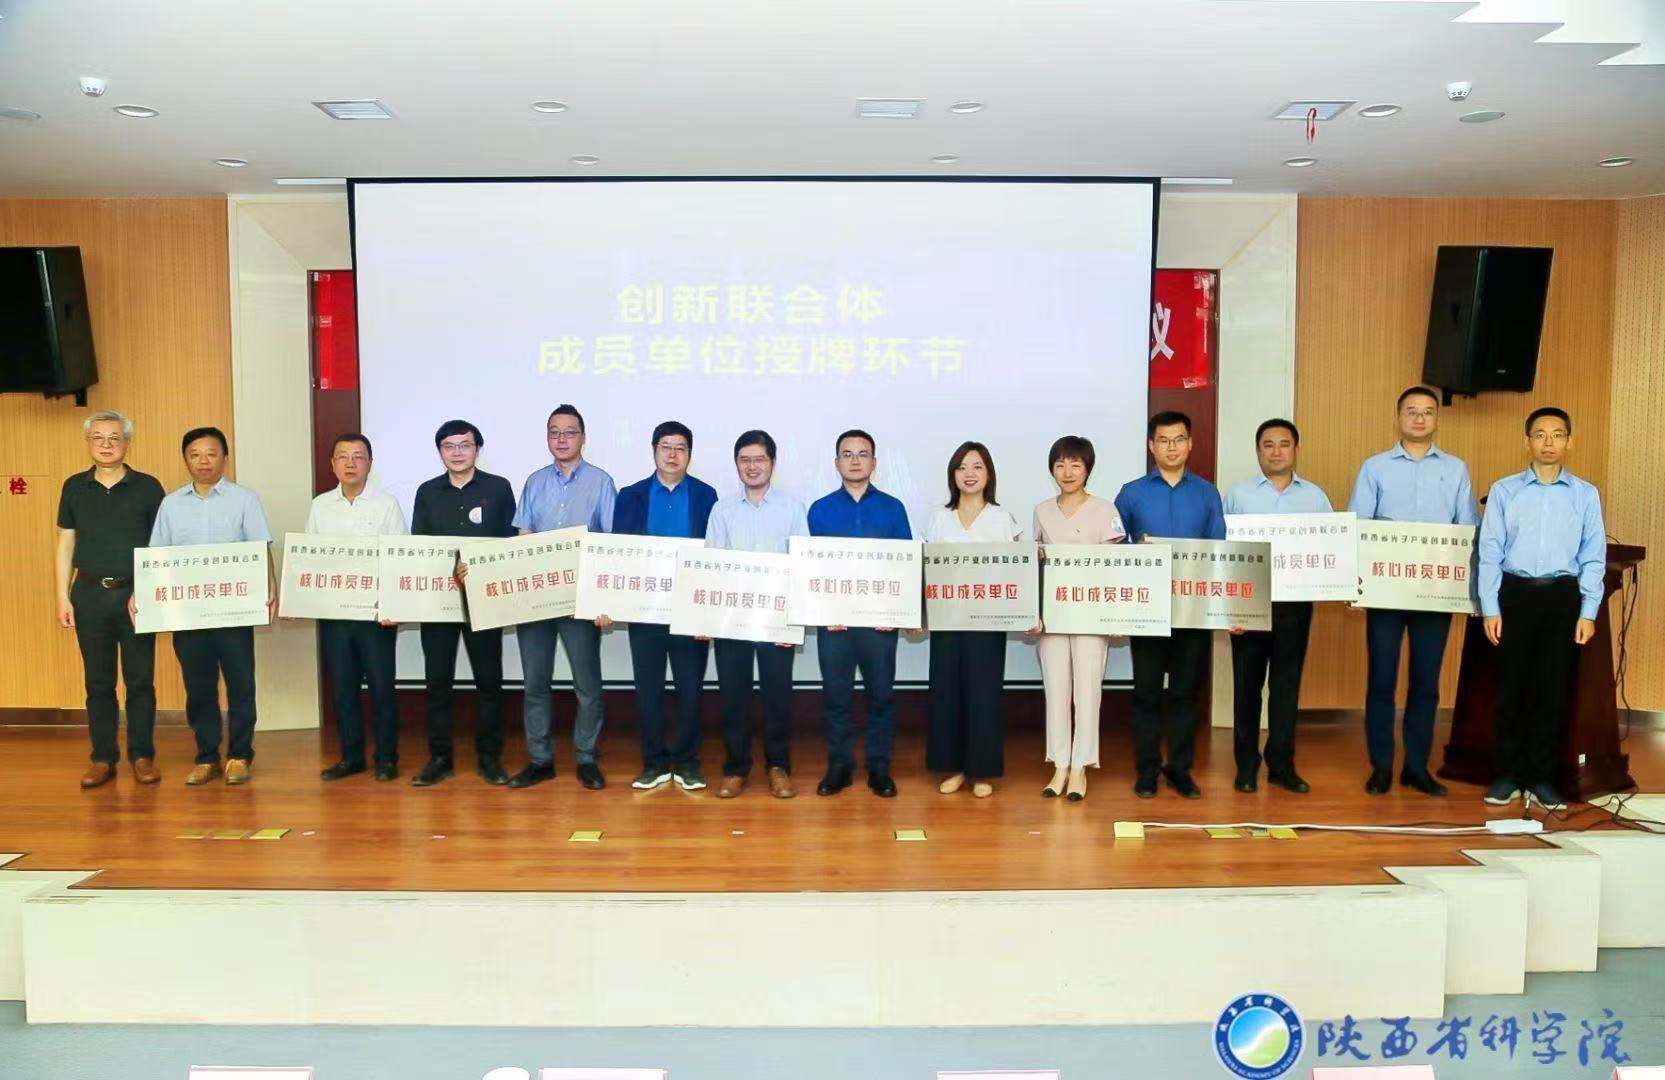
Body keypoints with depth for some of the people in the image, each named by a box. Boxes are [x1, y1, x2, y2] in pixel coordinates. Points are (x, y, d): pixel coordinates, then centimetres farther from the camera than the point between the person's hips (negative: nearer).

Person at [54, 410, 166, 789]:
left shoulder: (147, 487, 2)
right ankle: (103, 759, 15)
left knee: (140, 679, 2)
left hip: (137, 595, -2)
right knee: (98, 681, 7)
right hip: (89, 595, 2)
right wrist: (62, 596, 3)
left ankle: (142, 756, 12)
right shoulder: (75, 487, 8)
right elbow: (65, 545, 10)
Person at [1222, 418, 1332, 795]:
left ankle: (1281, 764, 17)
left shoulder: (1315, 496, 9)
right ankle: (1247, 764, 13)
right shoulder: (1239, 495, 4)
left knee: (1287, 683, 7)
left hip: (1295, 602, 2)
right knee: (1247, 684, 4)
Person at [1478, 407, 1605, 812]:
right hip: (1514, 593, -1)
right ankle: (1506, 776, 13)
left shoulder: (1586, 494, 7)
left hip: (1563, 596, 1)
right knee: (1511, 686, 3)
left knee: (1552, 688, 5)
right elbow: (1489, 552, 1)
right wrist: (1490, 609, -4)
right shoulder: (1504, 490, 4)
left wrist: (1588, 613, -1)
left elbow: (1593, 558, 6)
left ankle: (1541, 777, 16)